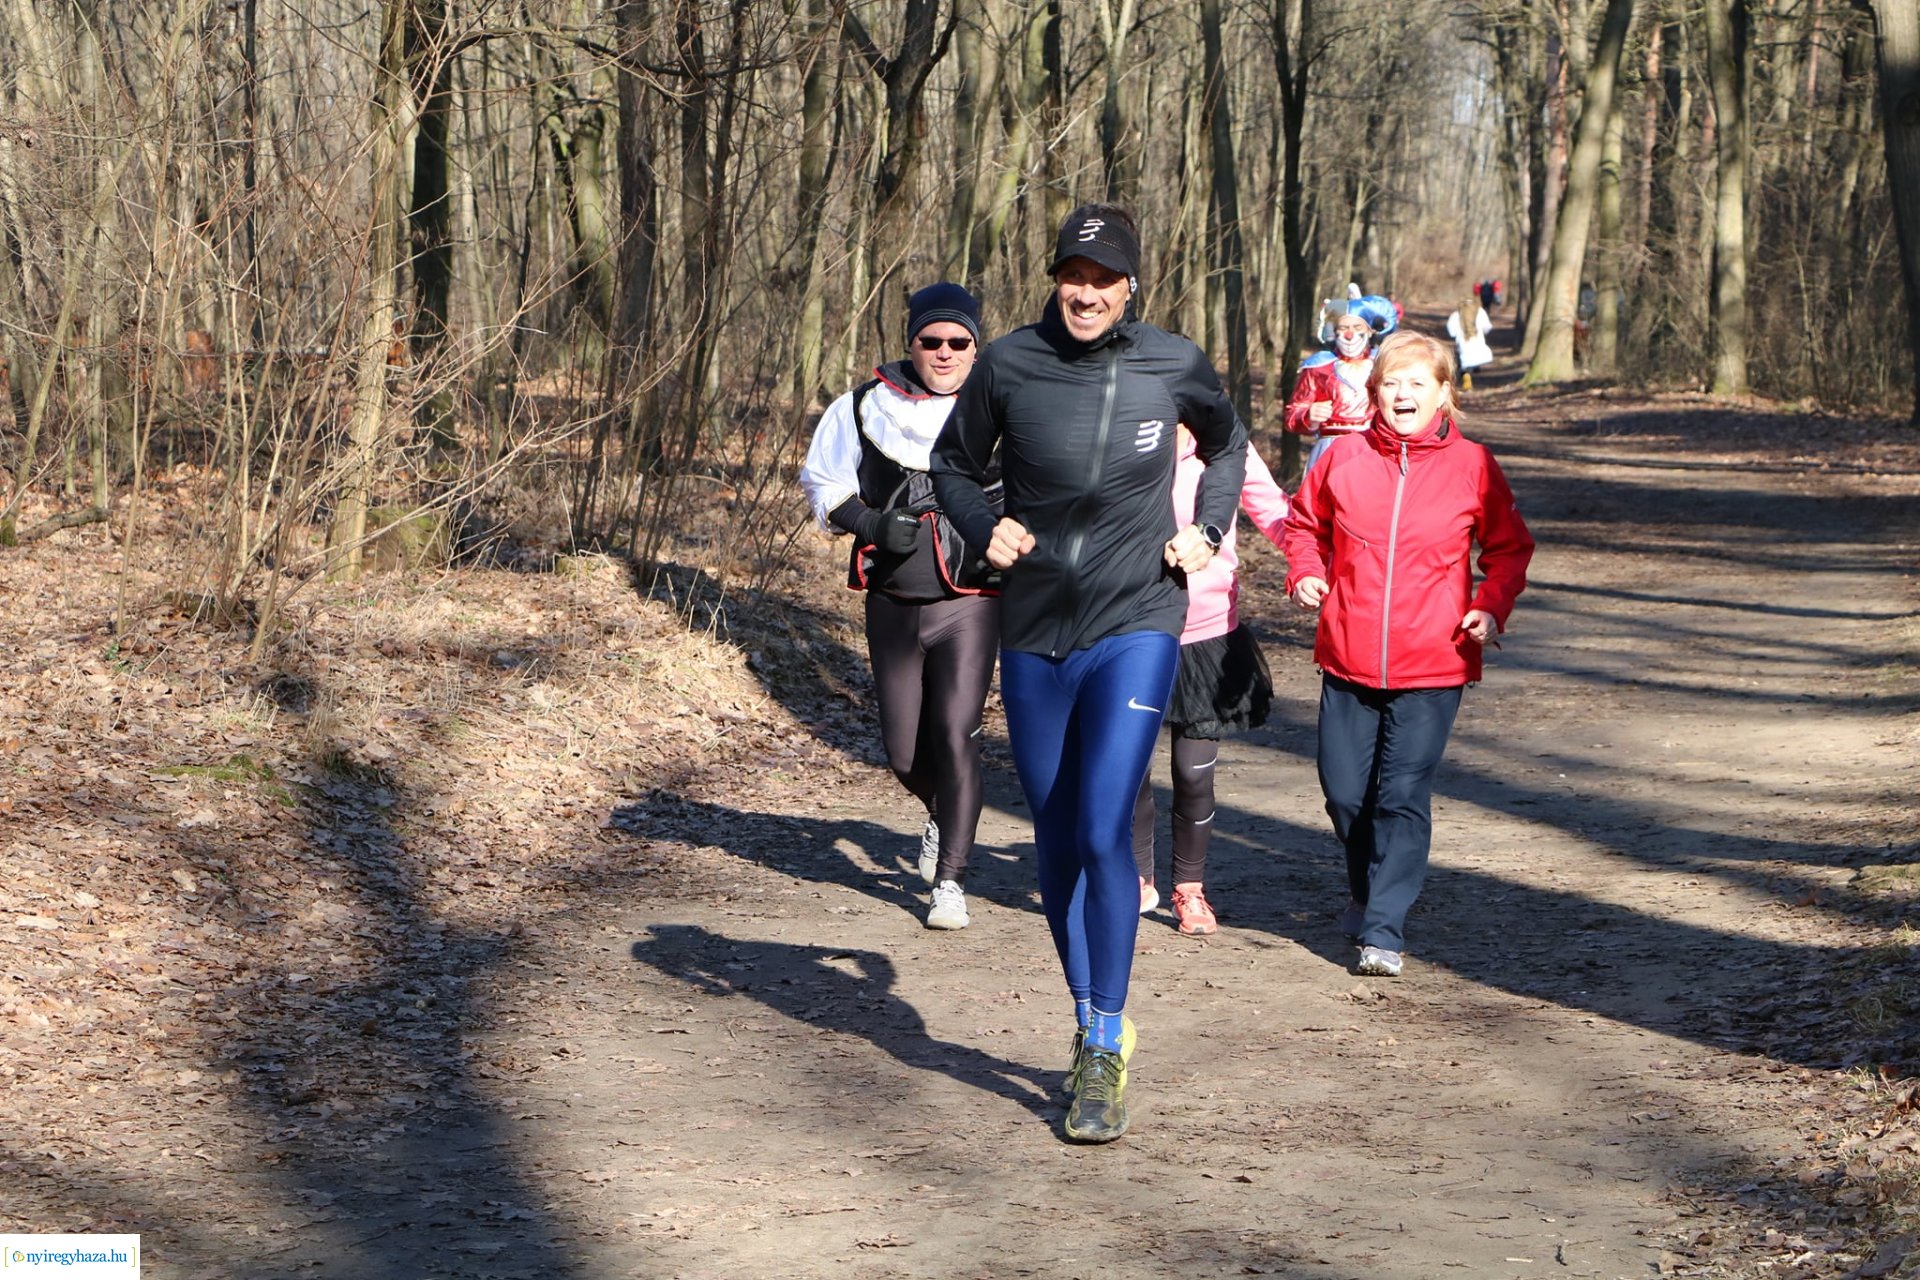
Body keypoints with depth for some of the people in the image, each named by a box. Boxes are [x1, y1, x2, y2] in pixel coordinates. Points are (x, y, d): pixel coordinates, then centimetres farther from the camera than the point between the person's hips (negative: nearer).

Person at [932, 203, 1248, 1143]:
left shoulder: (1175, 367, -3)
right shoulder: (1009, 365, -3)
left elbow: (1226, 446, 19)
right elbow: (953, 465, 12)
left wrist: (1207, 532, 5)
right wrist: (985, 527, -7)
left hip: (1137, 628, -2)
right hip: (1033, 634, 3)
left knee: (1104, 832, -15)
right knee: (1055, 842, 11)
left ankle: (1103, 1056, -6)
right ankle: (1091, 1021, 30)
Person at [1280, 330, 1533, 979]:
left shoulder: (1472, 466, -1)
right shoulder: (1343, 457, 2)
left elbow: (1509, 548, 9)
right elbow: (1304, 521, 17)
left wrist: (1492, 605, -6)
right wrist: (1306, 573, -1)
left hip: (1433, 665, -2)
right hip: (1348, 659, 2)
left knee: (1404, 797, -6)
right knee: (1344, 791, 9)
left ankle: (1384, 928, 0)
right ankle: (1365, 892, 36)